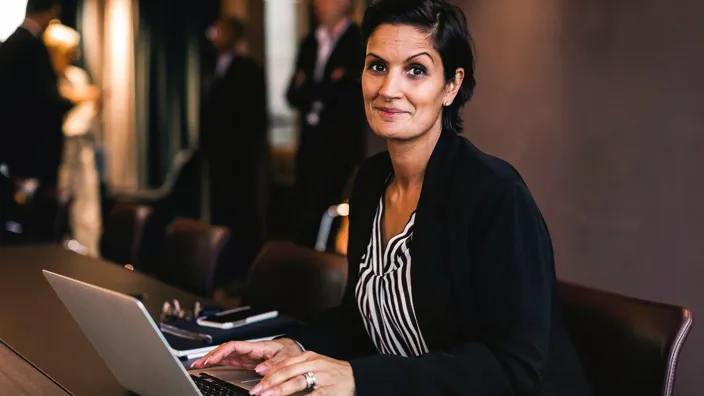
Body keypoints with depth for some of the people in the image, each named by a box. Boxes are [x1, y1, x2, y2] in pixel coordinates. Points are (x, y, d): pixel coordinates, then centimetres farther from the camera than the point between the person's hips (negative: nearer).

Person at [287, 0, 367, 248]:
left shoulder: (361, 41, -2)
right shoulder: (309, 43, 16)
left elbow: (352, 94, -12)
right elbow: (294, 95, 10)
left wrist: (311, 90, -4)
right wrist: (328, 89, -9)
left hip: (341, 148, -5)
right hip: (310, 146, 5)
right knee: (306, 215, 4)